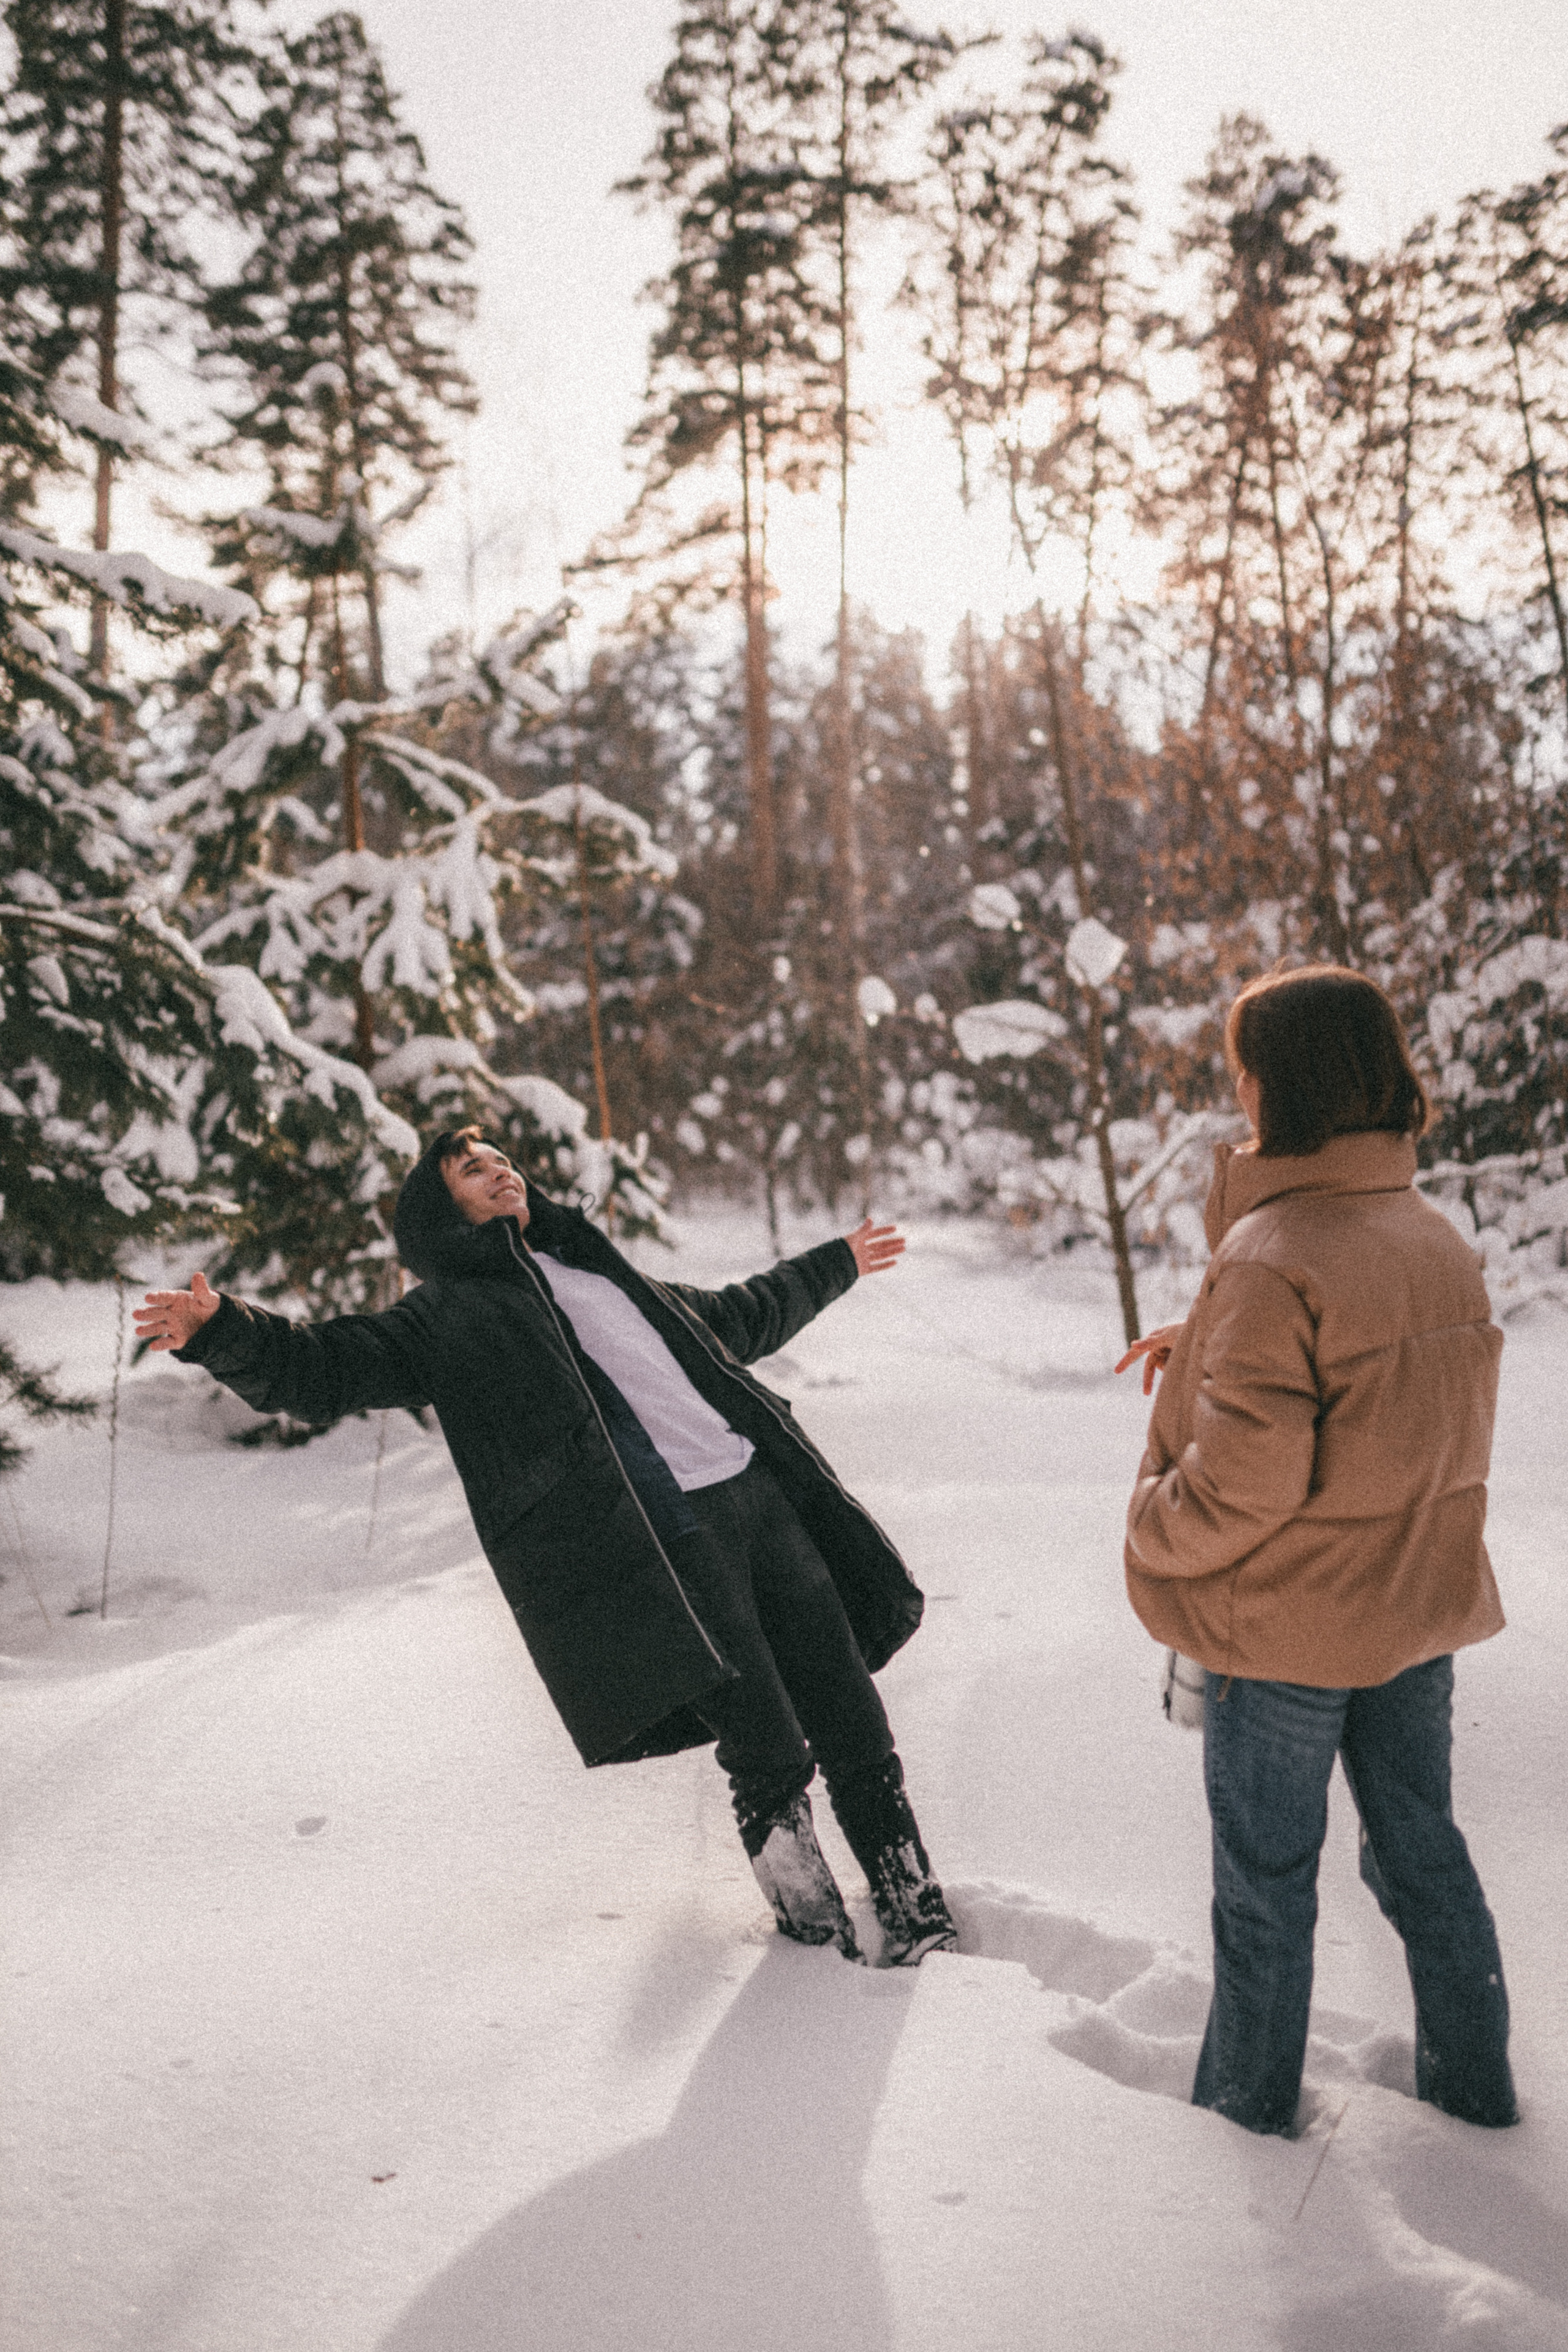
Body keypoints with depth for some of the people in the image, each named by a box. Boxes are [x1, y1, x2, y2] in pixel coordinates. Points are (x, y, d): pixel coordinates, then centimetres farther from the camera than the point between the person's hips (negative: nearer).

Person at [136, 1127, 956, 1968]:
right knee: (770, 1758, -9)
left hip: (762, 1499, 6)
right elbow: (320, 1371, -3)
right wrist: (220, 1333, -22)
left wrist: (835, 1264, 55)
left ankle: (918, 1917, 22)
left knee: (855, 1727, 6)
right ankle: (816, 1943, 13)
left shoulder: (607, 1273, 29)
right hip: (651, 1542, -6)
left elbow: (740, 1317, 44)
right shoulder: (446, 1320, 10)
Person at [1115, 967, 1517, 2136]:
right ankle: (1474, 2080, 37)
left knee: (1266, 1877, 13)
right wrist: (1203, 1342, 4)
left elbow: (1241, 1483, -28)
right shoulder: (1438, 1240, -1)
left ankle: (1251, 2100, 31)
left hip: (1286, 1628, -6)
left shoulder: (1270, 1260, -26)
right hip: (1421, 1607, 7)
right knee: (1421, 1846, 23)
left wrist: (1152, 1526, -8)